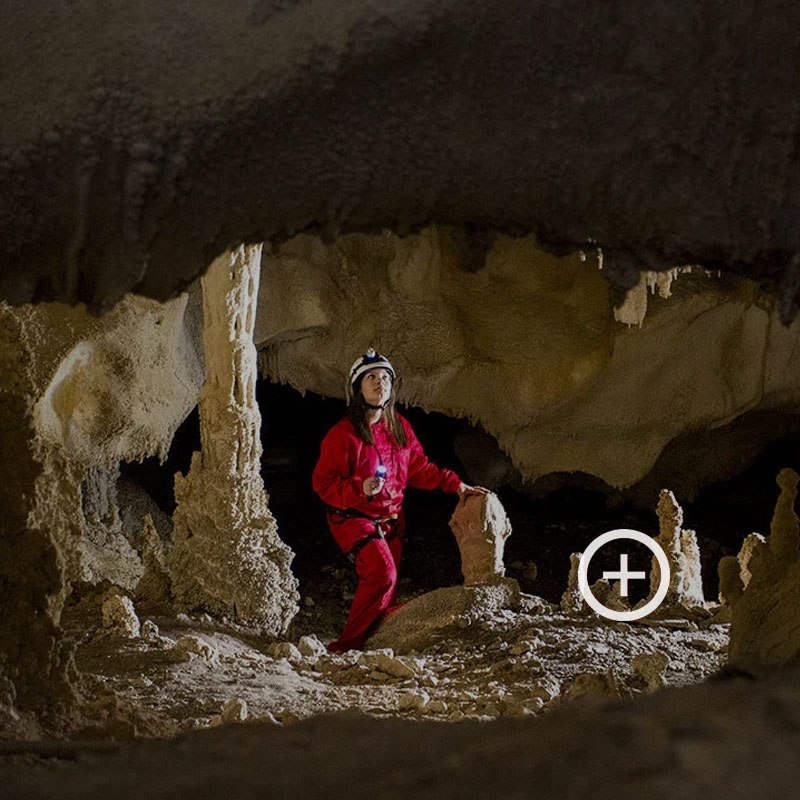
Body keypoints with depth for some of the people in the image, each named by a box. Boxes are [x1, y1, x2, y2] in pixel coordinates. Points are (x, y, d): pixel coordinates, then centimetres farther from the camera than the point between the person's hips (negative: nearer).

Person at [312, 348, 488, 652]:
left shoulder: (399, 427, 6)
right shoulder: (343, 433, -14)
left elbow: (419, 468, 16)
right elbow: (323, 482, -15)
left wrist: (454, 484, 6)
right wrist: (361, 488, -30)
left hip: (391, 519, 7)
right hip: (354, 518, -7)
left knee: (383, 588, 7)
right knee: (382, 573, -24)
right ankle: (347, 645, -13)